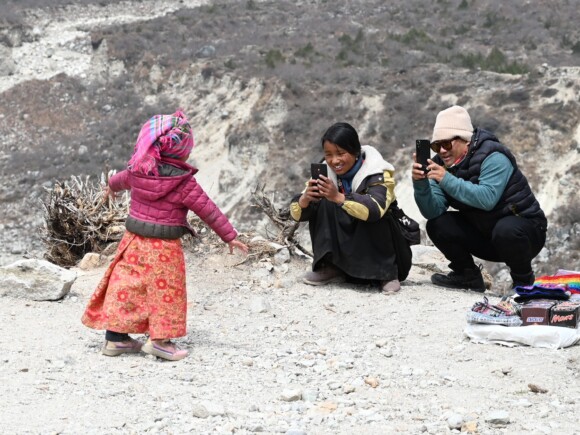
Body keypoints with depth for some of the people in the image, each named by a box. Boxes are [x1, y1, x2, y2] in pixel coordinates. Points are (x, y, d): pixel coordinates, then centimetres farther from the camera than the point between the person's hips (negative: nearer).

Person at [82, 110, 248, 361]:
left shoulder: (137, 170, 2)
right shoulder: (183, 183, -16)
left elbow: (122, 179, 26)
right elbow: (208, 210, -11)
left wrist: (111, 187, 49)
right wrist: (230, 236, -3)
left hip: (134, 241, 6)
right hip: (164, 249, -6)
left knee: (126, 285, 10)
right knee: (164, 291, 4)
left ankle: (115, 337, 17)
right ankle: (159, 338, 3)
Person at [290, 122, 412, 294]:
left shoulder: (378, 174, -21)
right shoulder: (326, 173, -8)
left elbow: (376, 209, -41)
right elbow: (297, 214, -13)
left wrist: (338, 197, -53)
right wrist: (305, 199, -35)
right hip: (346, 251, 4)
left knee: (372, 217, -32)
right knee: (323, 203, -16)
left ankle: (388, 272, -13)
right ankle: (331, 268, -7)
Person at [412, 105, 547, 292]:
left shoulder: (493, 157, -21)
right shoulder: (442, 164, -3)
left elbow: (487, 198, -37)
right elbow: (433, 211, -14)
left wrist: (447, 180, -40)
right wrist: (420, 184, -31)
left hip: (524, 228, -6)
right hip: (484, 232, 6)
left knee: (506, 230, -38)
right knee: (437, 225, -11)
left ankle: (523, 278, -8)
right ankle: (468, 275, 10)